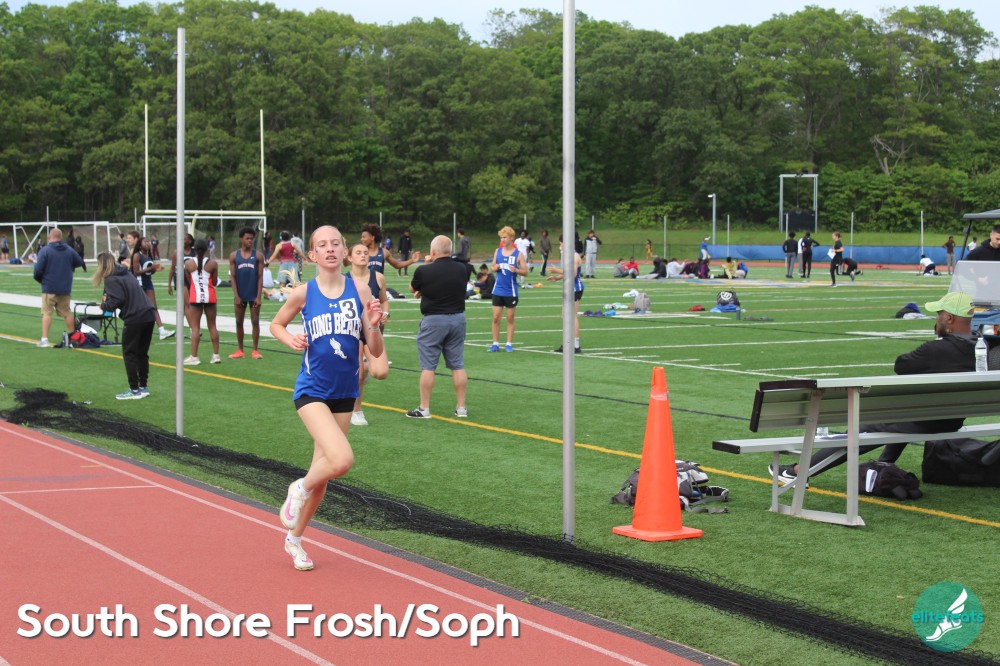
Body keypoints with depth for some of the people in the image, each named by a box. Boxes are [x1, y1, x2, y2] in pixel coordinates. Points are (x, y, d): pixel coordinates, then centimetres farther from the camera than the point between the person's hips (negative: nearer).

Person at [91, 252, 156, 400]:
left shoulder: (111, 279, -7)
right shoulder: (127, 273, 19)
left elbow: (116, 301, -16)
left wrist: (104, 304, 3)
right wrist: (108, 301, 14)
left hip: (134, 318, -8)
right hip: (149, 316, 8)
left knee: (129, 354, 3)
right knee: (142, 353, 16)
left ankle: (134, 390, 3)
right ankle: (144, 387, 20)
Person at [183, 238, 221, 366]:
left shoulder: (188, 263, -3)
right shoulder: (213, 263, -4)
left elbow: (188, 282, 4)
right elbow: (215, 282, 1)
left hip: (195, 296, -1)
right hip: (209, 295, 1)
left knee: (195, 327, 1)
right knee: (212, 326, 11)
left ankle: (194, 356, -4)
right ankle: (216, 354, 14)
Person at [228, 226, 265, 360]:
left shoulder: (258, 256, 0)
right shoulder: (234, 256, 3)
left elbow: (260, 277, -2)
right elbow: (232, 277, 1)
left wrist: (259, 296, -9)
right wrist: (236, 296, -7)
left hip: (254, 295, -1)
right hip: (240, 295, 1)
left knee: (255, 321, 1)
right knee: (239, 322, 7)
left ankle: (255, 350, 6)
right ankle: (240, 350, 15)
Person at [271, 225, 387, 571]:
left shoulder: (360, 291, -3)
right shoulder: (303, 293, -7)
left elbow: (376, 353, -2)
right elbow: (276, 324, 12)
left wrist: (373, 325, -21)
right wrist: (292, 340, -9)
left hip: (344, 393, 3)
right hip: (311, 391, -3)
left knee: (323, 468, 12)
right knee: (342, 459, -24)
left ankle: (294, 538, 33)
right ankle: (300, 489, 8)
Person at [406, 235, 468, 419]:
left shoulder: (425, 271, -14)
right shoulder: (461, 269, -1)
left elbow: (413, 288, 6)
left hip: (433, 320, -4)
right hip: (458, 318, 4)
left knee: (428, 366, 2)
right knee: (458, 365, 10)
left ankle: (424, 408, 5)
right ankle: (461, 407, 13)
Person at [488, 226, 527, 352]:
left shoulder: (518, 254, -3)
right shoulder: (498, 251, 7)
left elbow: (525, 271, -3)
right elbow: (492, 267, 14)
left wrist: (516, 270, -22)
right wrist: (495, 268, -9)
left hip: (511, 291, -3)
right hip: (498, 290, 3)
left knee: (510, 318, 4)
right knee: (496, 317, 2)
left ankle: (509, 344, 11)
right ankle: (495, 344, 8)